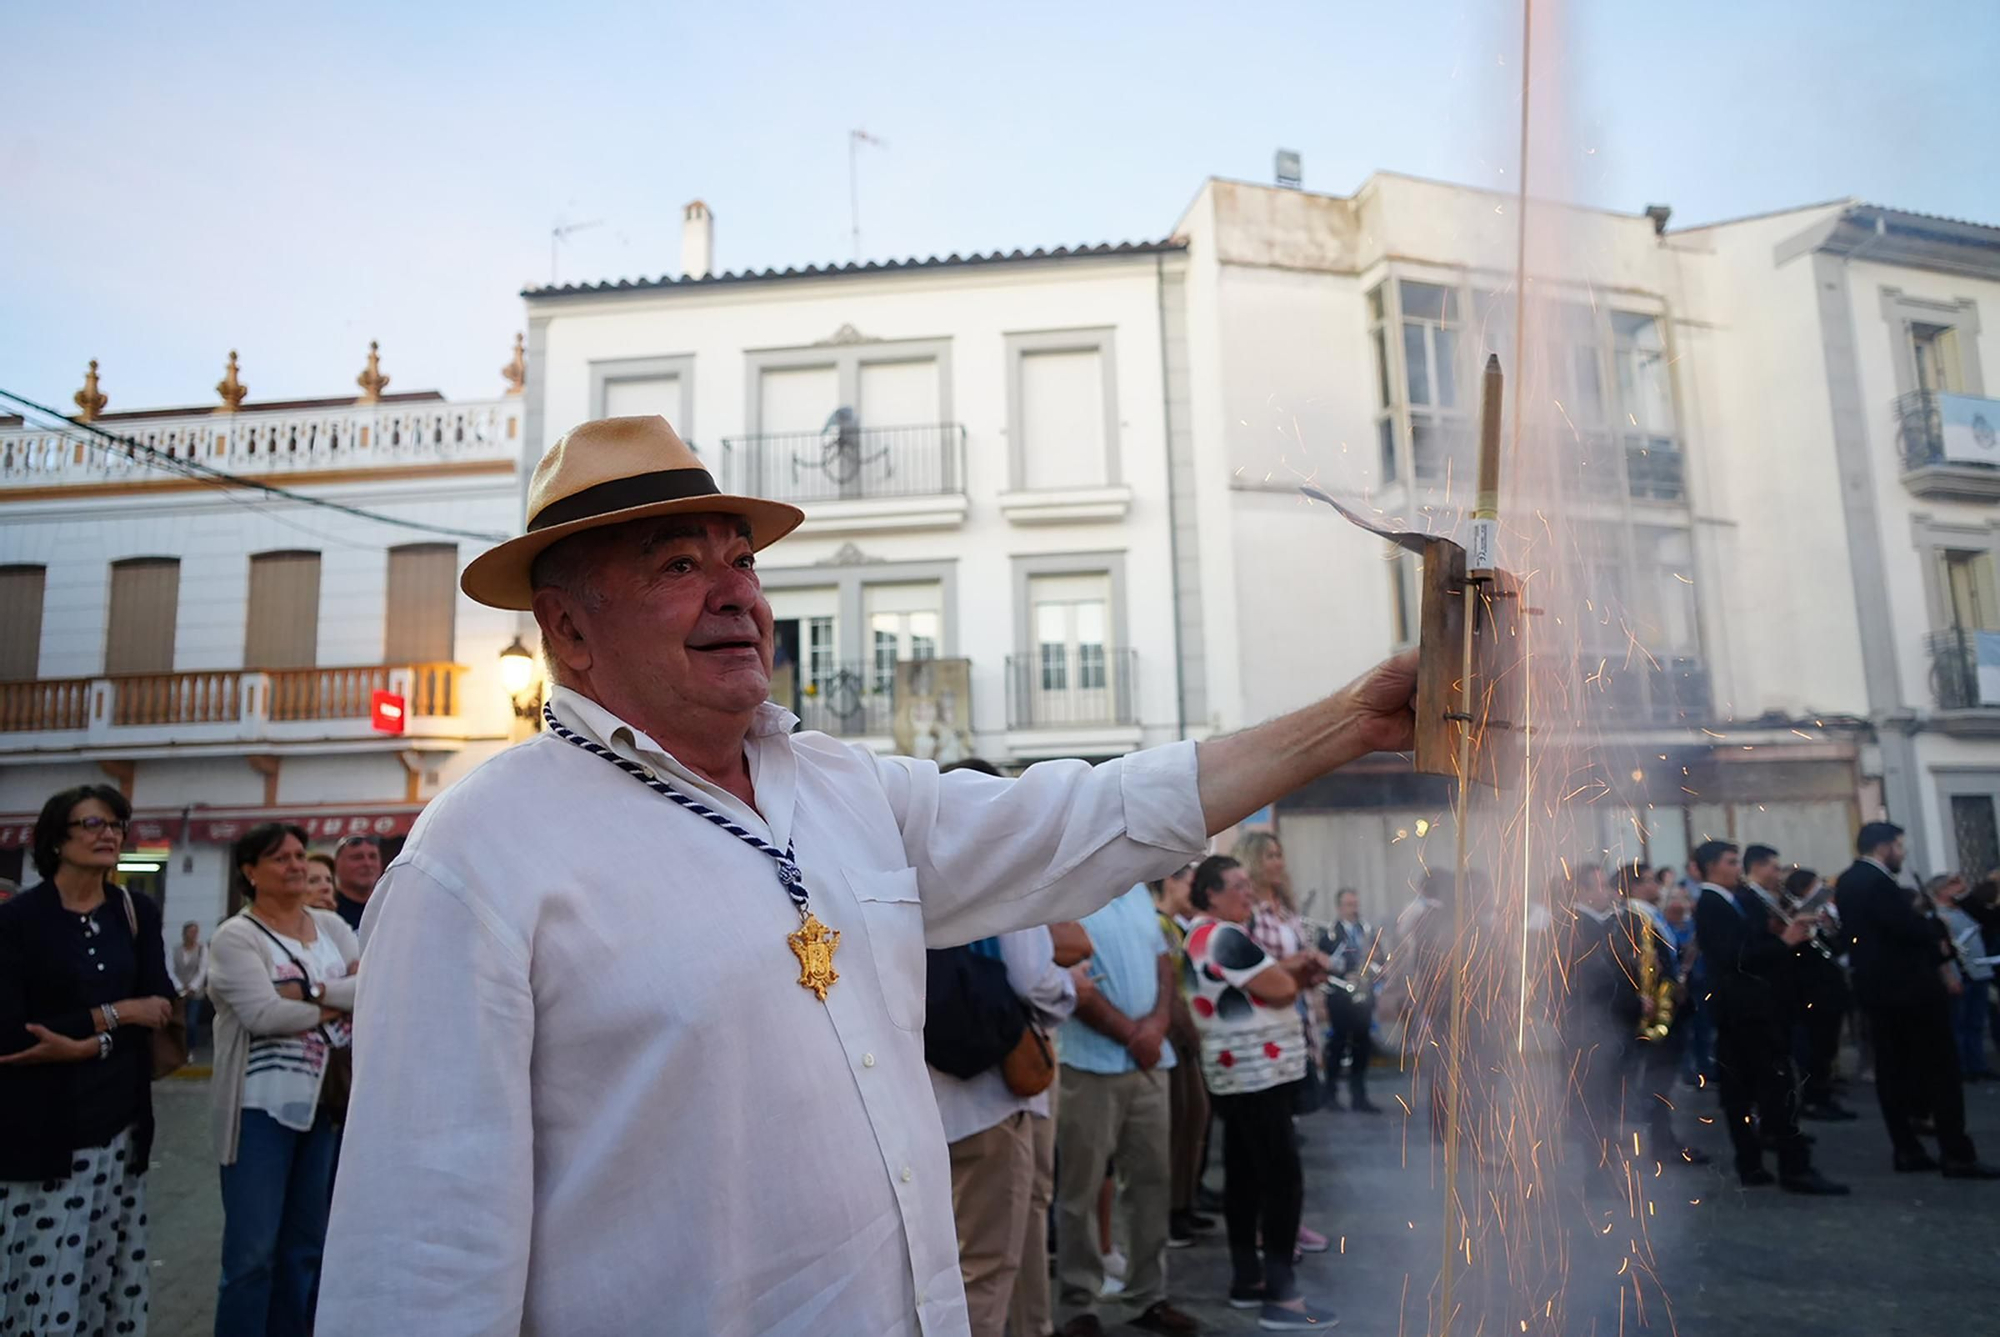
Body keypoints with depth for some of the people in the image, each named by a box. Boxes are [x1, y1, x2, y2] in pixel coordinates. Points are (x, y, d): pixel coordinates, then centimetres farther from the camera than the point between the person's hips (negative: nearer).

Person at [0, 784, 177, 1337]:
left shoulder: (138, 913, 6)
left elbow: (159, 1007, -1)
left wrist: (85, 1045, -16)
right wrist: (112, 1014, -12)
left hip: (121, 1118, 4)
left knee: (117, 1273, 7)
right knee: (44, 1276, -1)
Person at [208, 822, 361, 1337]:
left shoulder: (331, 926, 9)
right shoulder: (235, 936, -6)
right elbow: (264, 1014, -18)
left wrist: (310, 992, -17)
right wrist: (342, 1003, -10)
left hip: (326, 1103, 5)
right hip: (262, 1108, -5)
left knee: (307, 1246, 14)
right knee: (252, 1252, 1)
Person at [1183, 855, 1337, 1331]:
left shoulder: (1202, 935, 14)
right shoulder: (1225, 936, -19)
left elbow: (1265, 975, 18)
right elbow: (1280, 989, -19)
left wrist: (1295, 967, -1)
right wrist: (1298, 972, 3)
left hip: (1237, 1073, 10)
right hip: (1257, 1074, -10)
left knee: (1244, 1176, 13)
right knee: (1283, 1180, -7)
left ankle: (1247, 1279, 20)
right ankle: (1281, 1297, -3)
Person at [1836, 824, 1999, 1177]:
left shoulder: (1847, 881, 13)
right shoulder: (1877, 881, -18)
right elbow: (1907, 927, -23)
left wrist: (1919, 916, 7)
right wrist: (1937, 934, -4)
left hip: (1876, 984, 9)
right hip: (1908, 984, -9)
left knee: (1892, 1068, 8)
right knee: (1940, 1067, -2)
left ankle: (1907, 1151, 11)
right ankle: (1956, 1155, 0)